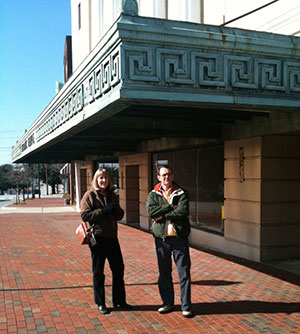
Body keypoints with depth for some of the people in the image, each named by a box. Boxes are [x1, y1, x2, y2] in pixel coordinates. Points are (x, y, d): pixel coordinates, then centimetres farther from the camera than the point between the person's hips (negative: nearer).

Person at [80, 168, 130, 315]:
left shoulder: (112, 195, 11)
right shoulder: (89, 195, -4)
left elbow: (120, 215, 13)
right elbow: (84, 215, -13)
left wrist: (115, 210, -9)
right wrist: (103, 211, -20)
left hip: (112, 237, 5)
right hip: (97, 237, -5)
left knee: (118, 269, 11)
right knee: (98, 272, 6)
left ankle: (119, 300, 26)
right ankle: (100, 303, 19)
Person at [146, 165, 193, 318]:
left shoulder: (181, 193, 2)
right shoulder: (153, 194, 7)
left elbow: (183, 212, -14)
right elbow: (151, 211, -11)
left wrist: (163, 215, -12)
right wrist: (171, 207, -14)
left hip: (179, 237, -2)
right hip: (161, 238, 2)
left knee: (184, 272, 1)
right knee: (164, 273, 10)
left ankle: (186, 306, 12)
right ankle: (168, 303, 25)